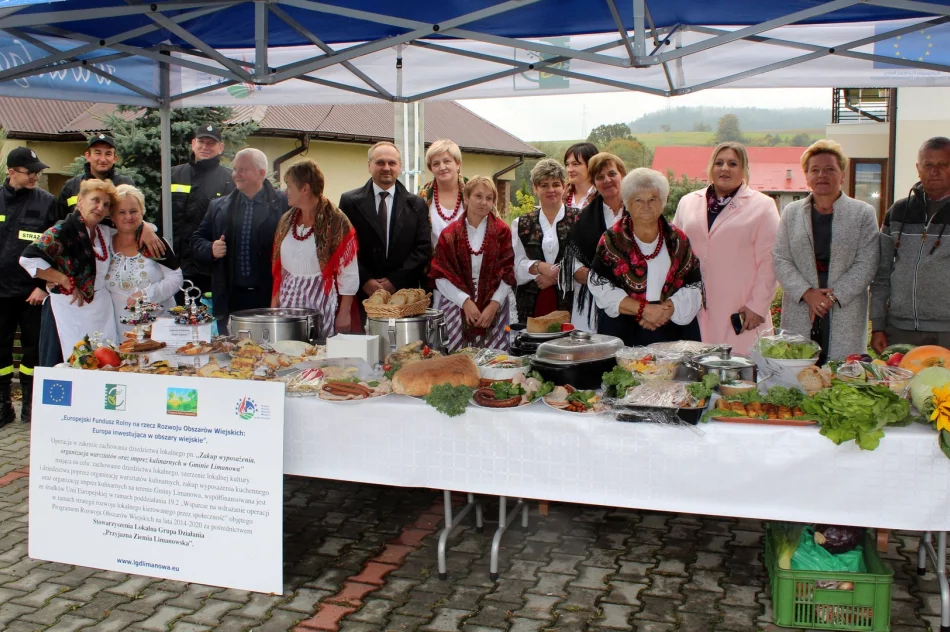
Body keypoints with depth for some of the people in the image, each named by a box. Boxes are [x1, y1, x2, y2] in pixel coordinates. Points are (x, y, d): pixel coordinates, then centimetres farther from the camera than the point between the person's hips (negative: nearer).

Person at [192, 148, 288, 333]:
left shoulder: (283, 205, -1)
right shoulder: (218, 206, 13)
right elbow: (197, 240, 18)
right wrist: (210, 250, -4)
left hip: (270, 298, -4)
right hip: (230, 299, 4)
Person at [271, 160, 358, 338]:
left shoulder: (337, 223, -8)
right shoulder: (287, 220, 10)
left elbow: (348, 276, -9)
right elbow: (279, 268, 14)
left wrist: (344, 314, -11)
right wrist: (274, 306, 9)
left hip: (322, 304, -5)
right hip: (289, 303, 5)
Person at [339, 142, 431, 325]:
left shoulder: (416, 204, 7)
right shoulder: (350, 201, 5)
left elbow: (424, 248, 2)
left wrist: (396, 280, -7)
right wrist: (365, 281, -9)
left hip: (404, 294, 1)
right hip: (362, 294, -1)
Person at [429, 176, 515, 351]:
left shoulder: (502, 232, 5)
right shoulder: (450, 234, 4)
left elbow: (507, 272, 1)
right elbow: (441, 275, -1)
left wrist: (494, 305, -9)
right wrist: (465, 301, -11)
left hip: (493, 308, 0)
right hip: (457, 307, 0)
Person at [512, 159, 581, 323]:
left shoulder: (578, 219, 4)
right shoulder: (521, 224, 11)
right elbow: (516, 265, 4)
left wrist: (557, 275, -12)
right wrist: (539, 267, -13)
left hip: (569, 301, -2)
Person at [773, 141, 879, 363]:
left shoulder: (863, 213, 6)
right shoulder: (791, 212, 13)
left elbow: (866, 264, -2)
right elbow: (780, 259, 4)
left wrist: (833, 296, -12)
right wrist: (807, 293, -10)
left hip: (846, 317, -1)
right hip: (800, 317, 2)